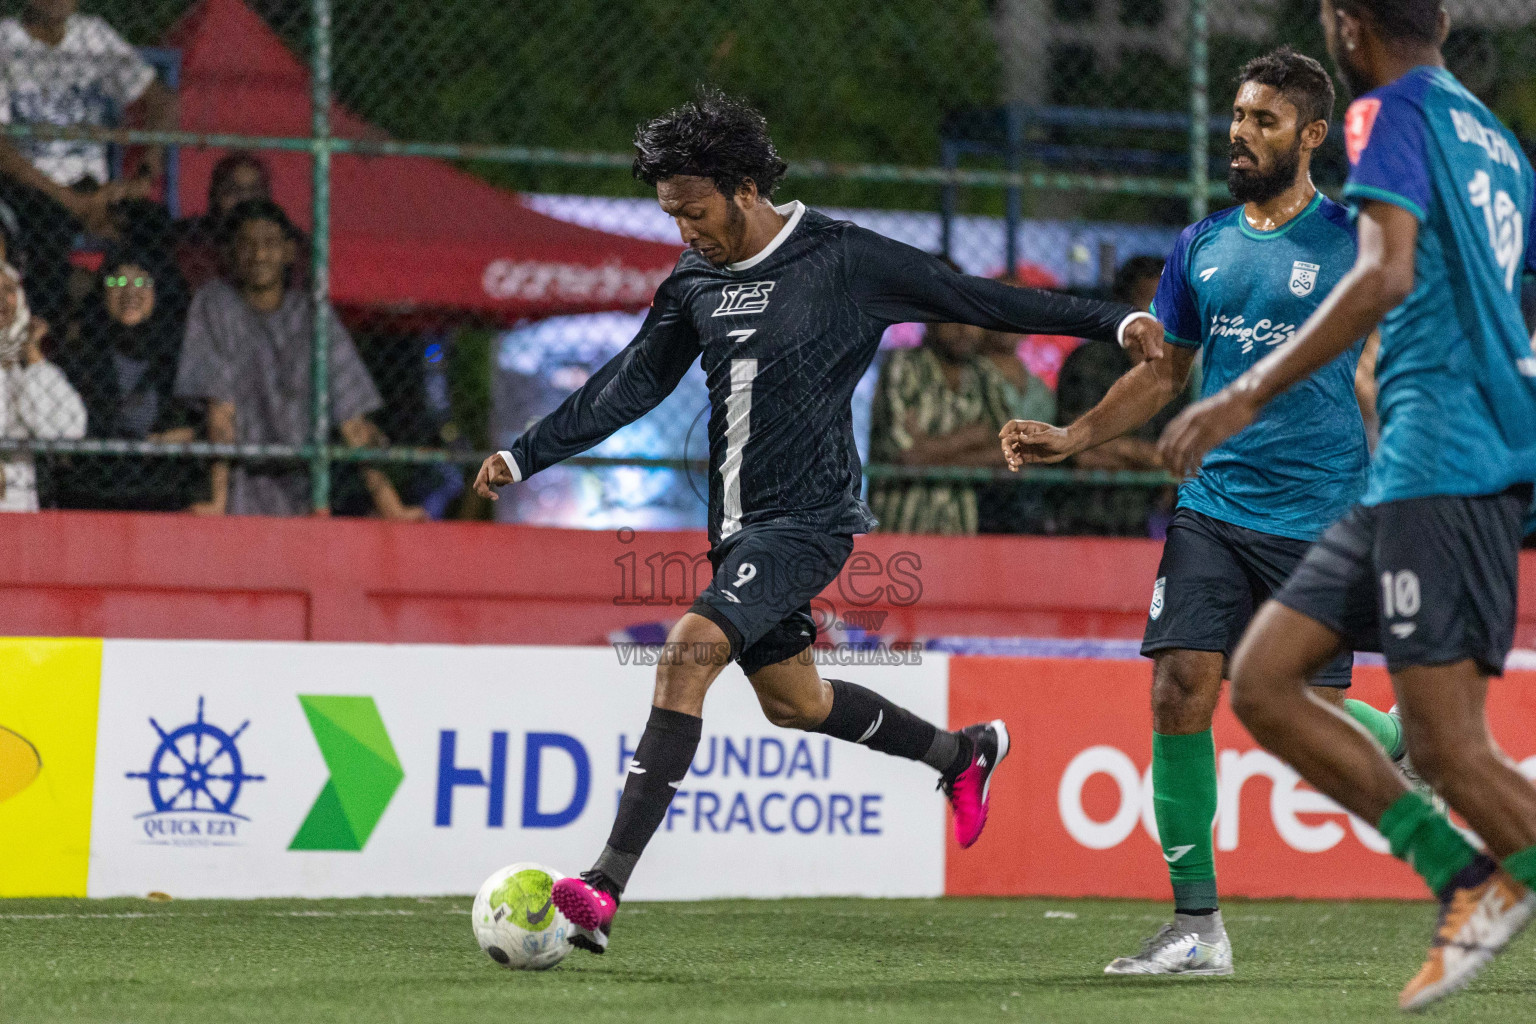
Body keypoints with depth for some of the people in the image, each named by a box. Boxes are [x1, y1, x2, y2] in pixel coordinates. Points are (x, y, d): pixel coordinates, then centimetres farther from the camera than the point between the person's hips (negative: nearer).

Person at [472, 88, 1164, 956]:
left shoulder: (841, 259, -9)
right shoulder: (696, 284, 9)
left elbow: (972, 298, -3)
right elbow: (629, 387, 15)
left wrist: (1109, 320, -3)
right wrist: (525, 456, 8)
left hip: (808, 520, -8)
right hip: (740, 527, 8)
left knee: (691, 649, -24)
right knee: (792, 699, 17)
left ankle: (606, 891, -29)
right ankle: (964, 753, 43)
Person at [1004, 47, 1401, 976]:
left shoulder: (1352, 239, -4)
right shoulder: (1202, 247, 10)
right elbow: (1166, 371, 21)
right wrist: (1073, 437, 8)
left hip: (1320, 515, -4)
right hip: (1213, 506, 4)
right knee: (1181, 688, -10)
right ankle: (1197, 924, -3)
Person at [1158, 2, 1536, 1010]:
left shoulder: (1394, 113, -5)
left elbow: (1386, 276, -21)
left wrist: (1251, 393, -21)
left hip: (1444, 464, -9)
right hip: (1406, 479, 9)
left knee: (1450, 750, -12)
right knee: (1260, 680, 8)